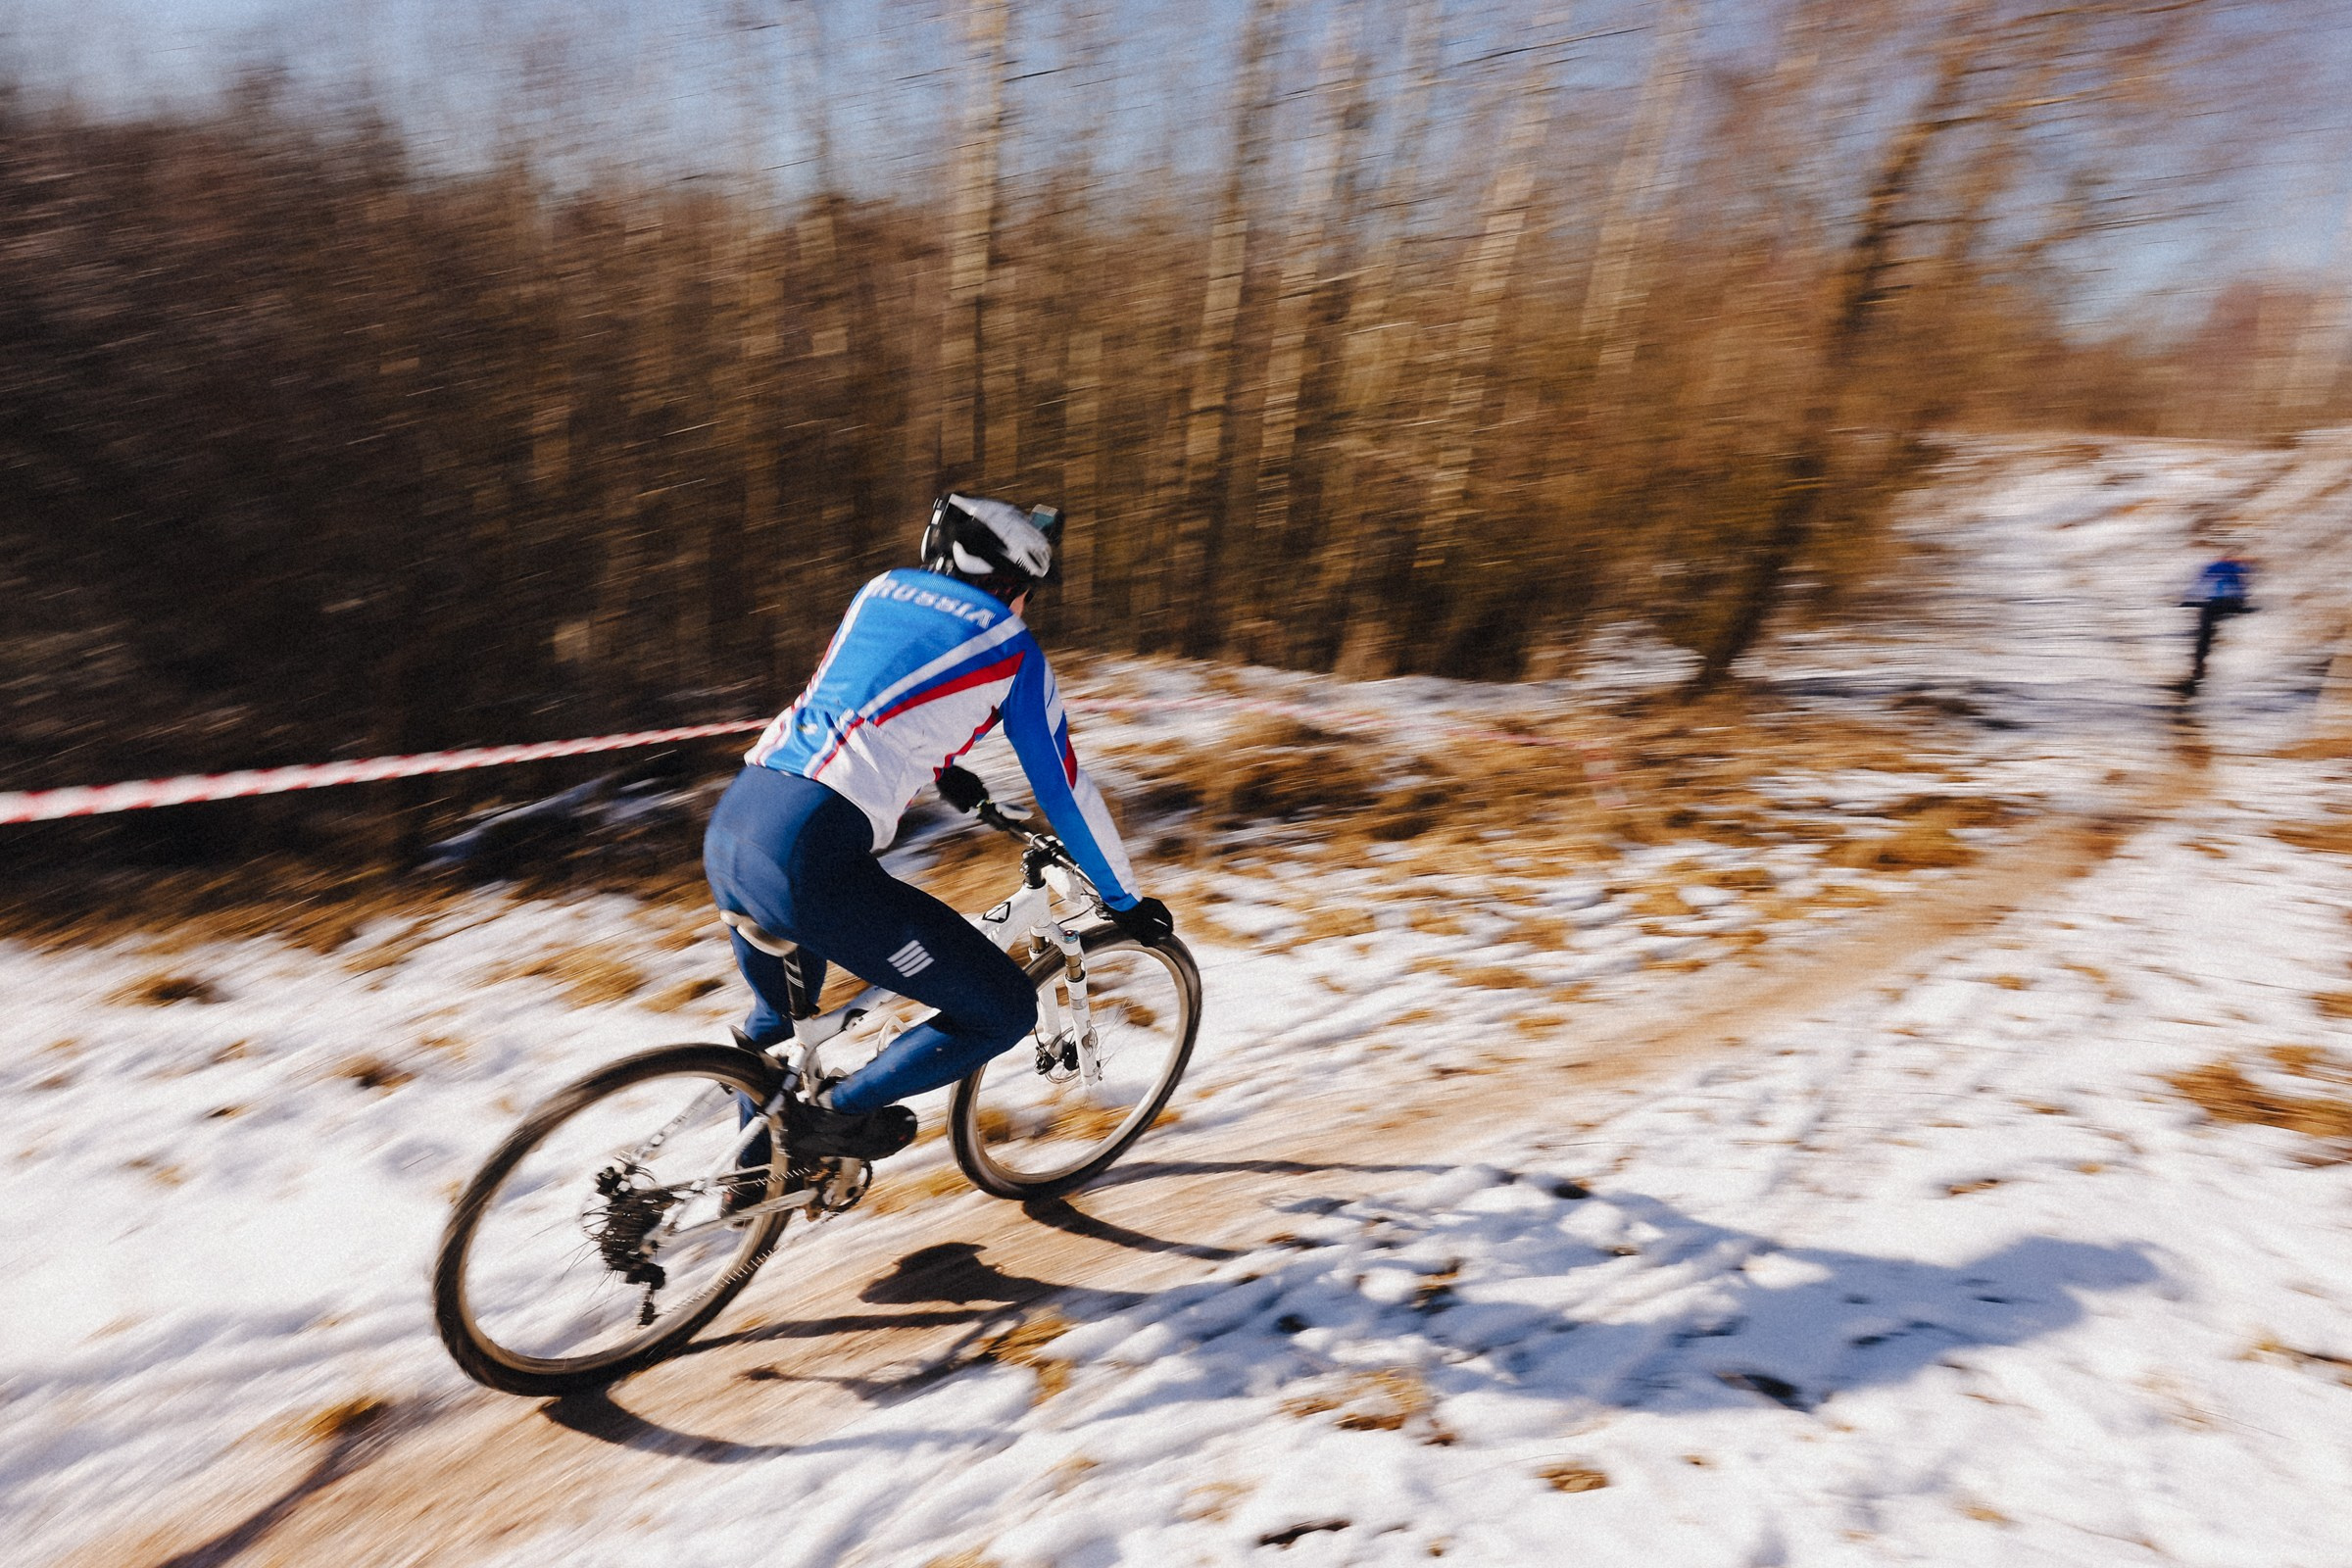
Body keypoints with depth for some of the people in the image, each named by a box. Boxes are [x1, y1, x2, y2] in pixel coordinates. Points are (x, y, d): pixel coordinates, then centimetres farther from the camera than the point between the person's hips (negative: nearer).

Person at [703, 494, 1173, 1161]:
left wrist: (943, 769, 54)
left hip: (726, 826, 8)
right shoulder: (1011, 649, 6)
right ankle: (840, 1112, 11)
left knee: (776, 1017, 36)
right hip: (810, 857, -8)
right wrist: (1127, 902, 23)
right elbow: (1064, 790, 11)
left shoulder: (880, 590, 22)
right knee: (1005, 1012, 5)